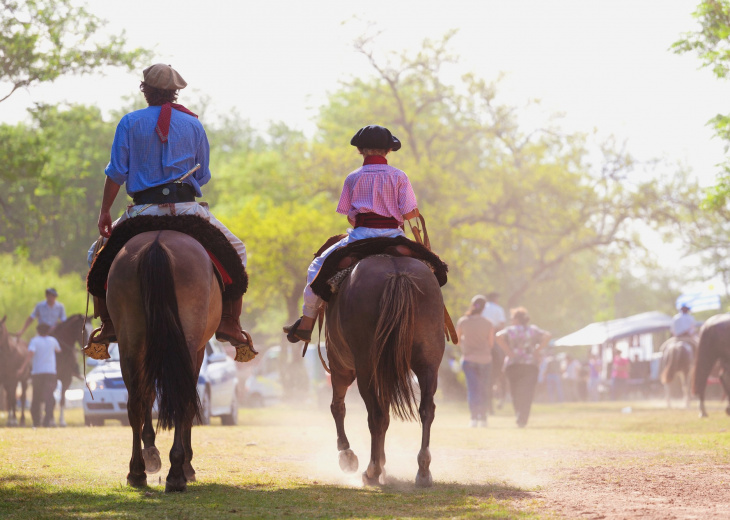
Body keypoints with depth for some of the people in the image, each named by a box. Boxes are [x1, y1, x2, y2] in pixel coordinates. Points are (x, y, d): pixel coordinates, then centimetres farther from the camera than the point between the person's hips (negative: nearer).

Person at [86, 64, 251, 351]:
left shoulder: (130, 122, 2)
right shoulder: (193, 125, 8)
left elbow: (116, 172, -2)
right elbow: (203, 176, 10)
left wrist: (105, 212, 5)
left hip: (143, 210, 0)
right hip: (187, 207, 1)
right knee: (236, 251, 19)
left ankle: (109, 324, 9)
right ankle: (229, 323, 8)